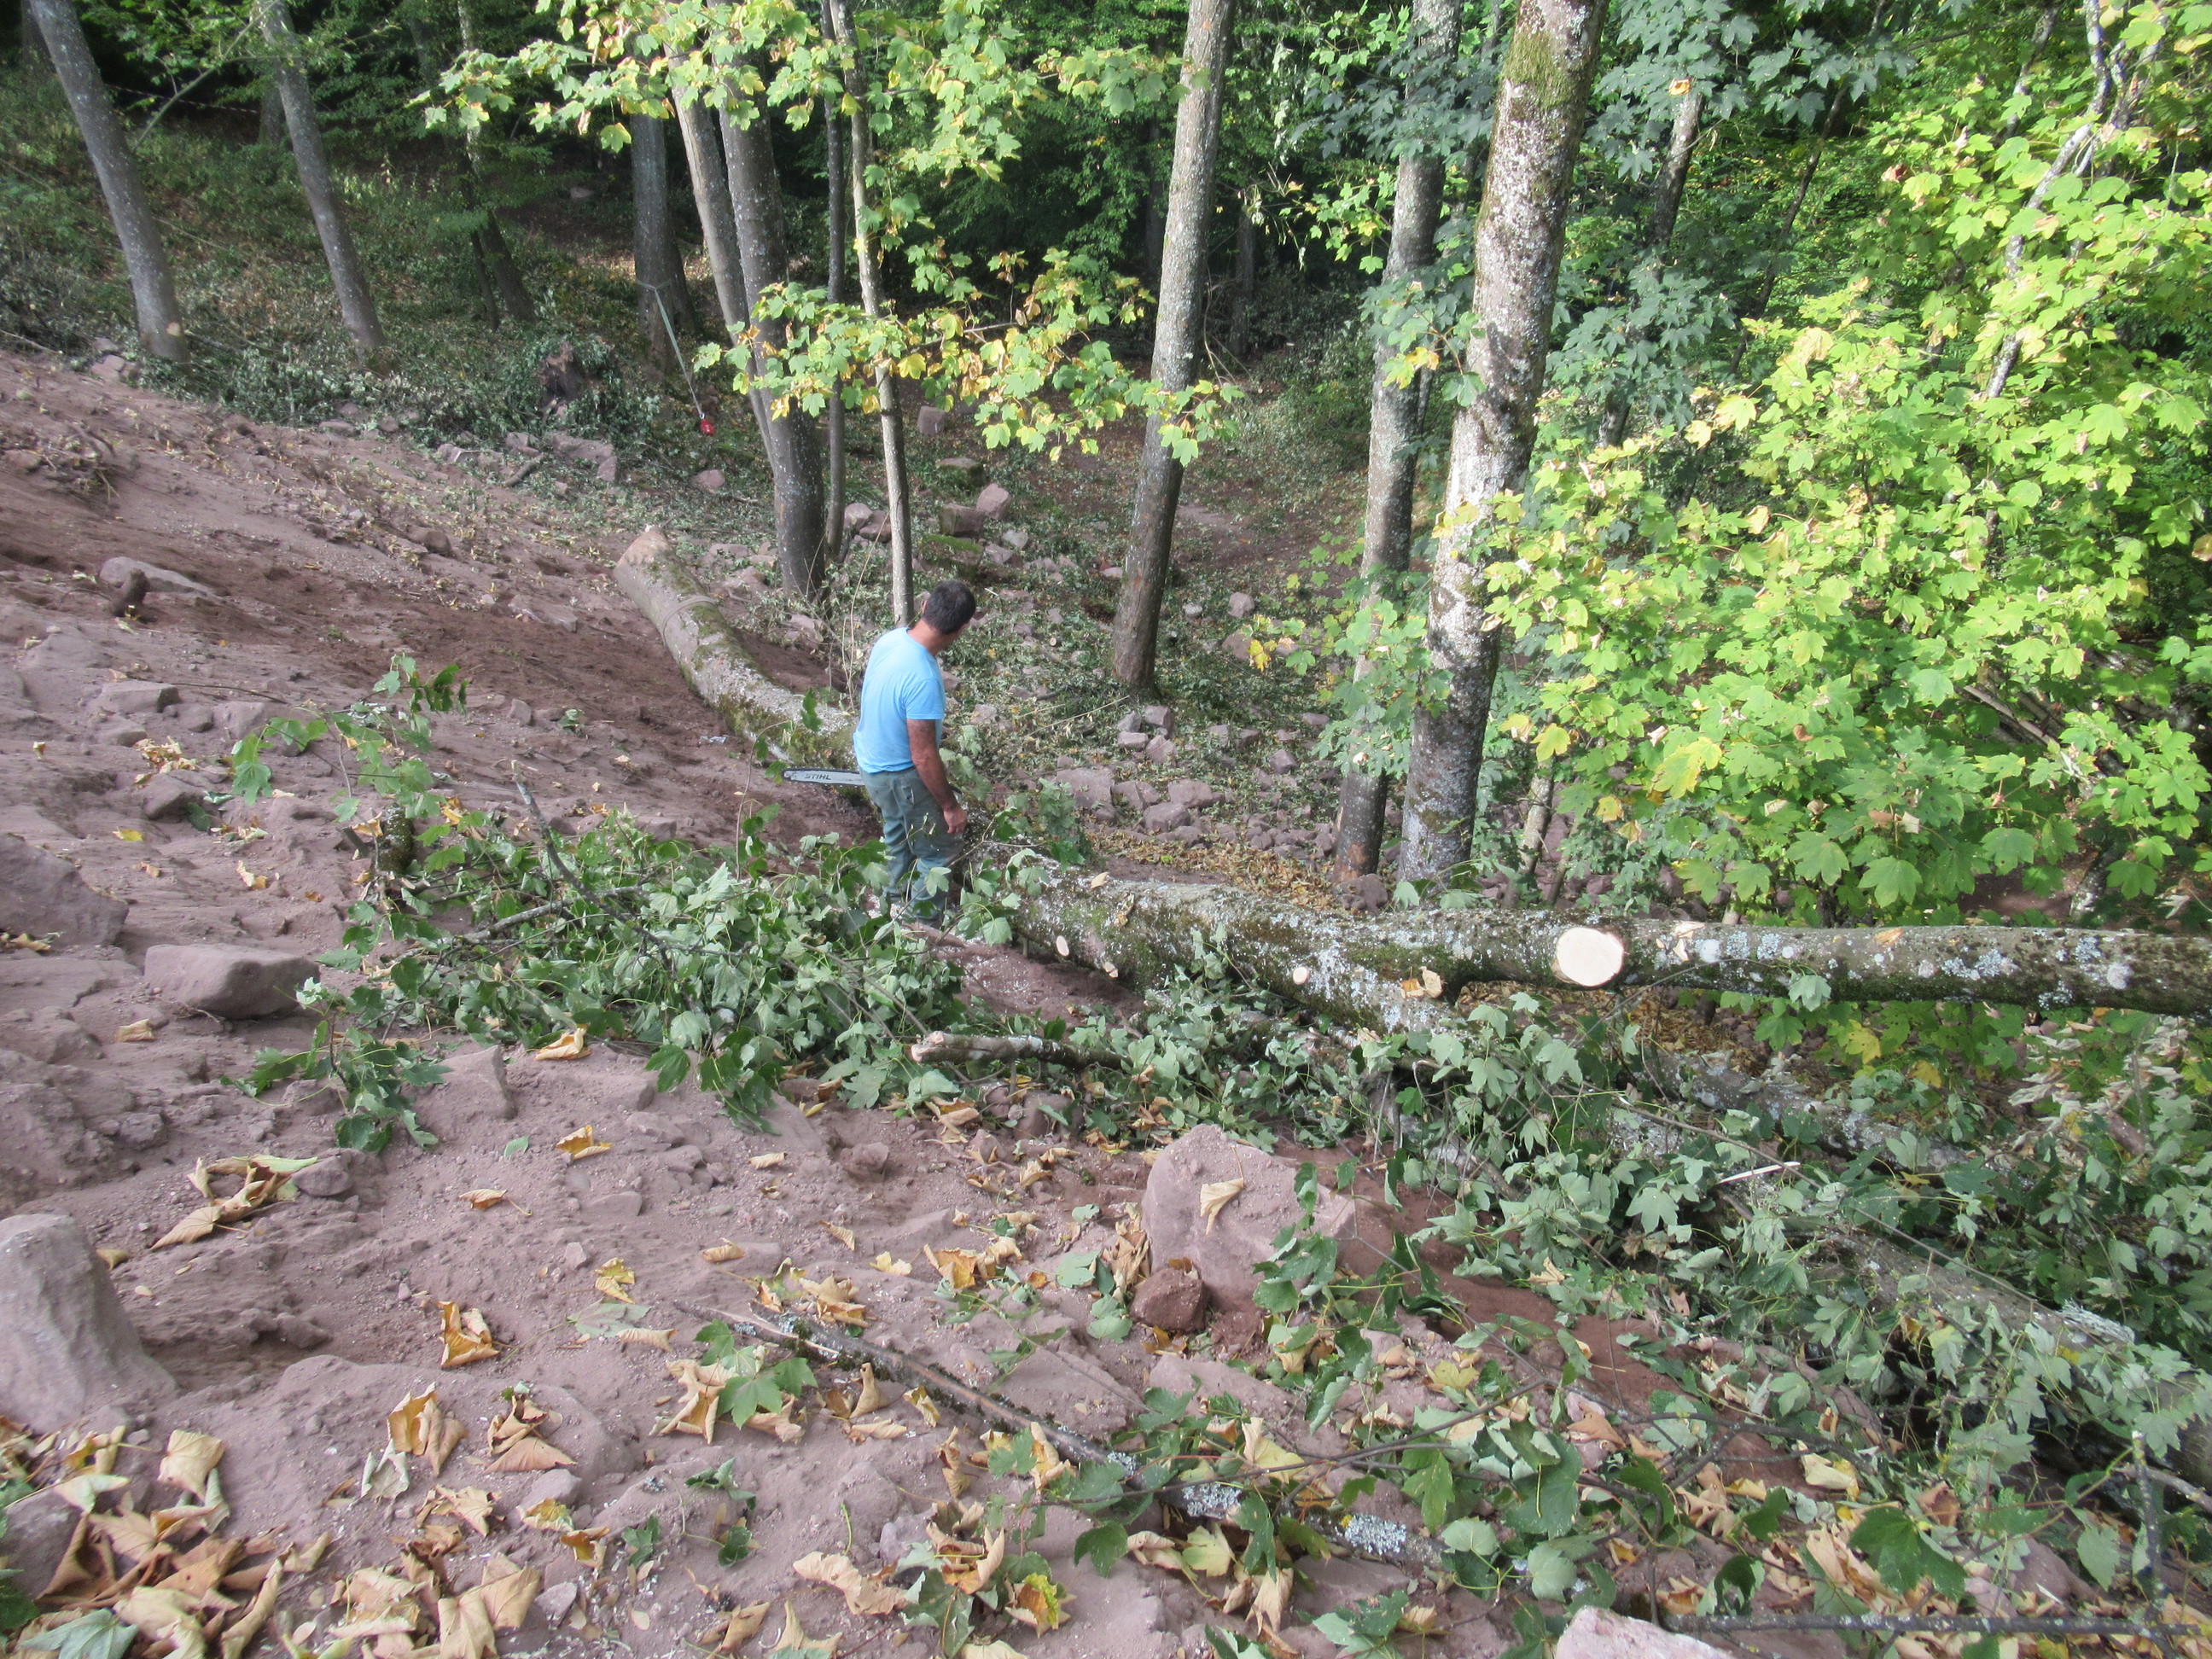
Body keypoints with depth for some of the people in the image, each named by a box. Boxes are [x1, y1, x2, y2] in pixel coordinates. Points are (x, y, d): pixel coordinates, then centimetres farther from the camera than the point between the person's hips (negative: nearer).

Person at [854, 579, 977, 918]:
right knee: (940, 850, 12)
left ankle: (899, 896, 55)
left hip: (870, 755, 9)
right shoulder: (923, 680, -38)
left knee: (899, 833, 32)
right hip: (900, 776, -9)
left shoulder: (892, 637, -12)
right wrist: (951, 806, -17)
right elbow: (923, 756, -30)